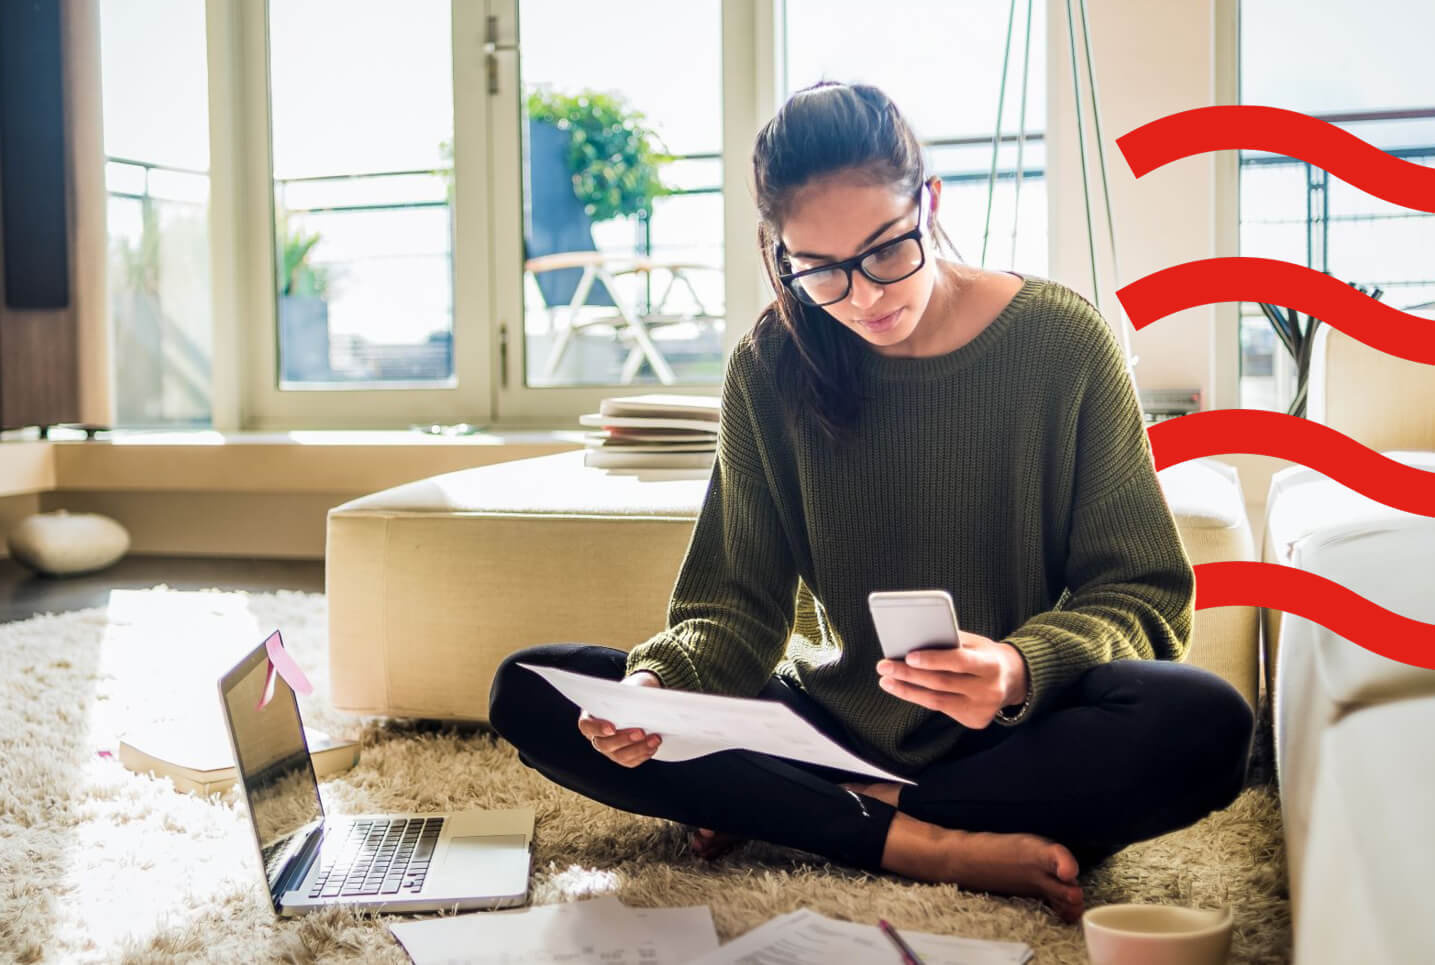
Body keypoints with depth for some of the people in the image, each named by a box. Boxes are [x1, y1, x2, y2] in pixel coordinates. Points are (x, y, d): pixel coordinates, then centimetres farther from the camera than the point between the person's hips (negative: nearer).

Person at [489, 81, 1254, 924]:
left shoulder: (1064, 341, -9)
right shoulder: (772, 369, -3)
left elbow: (1143, 595, -7)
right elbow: (739, 603, -2)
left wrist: (1025, 669, -28)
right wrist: (661, 683, -25)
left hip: (1017, 733, -2)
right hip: (835, 722, 2)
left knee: (1206, 727, -34)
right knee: (530, 693, -14)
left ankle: (800, 817, -17)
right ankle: (926, 845, -22)